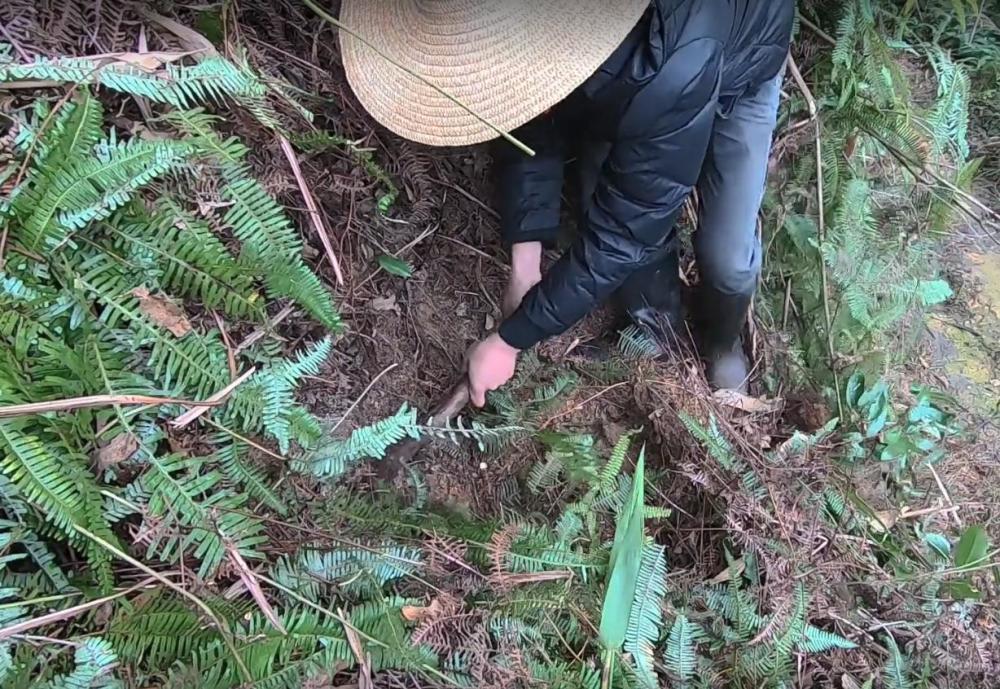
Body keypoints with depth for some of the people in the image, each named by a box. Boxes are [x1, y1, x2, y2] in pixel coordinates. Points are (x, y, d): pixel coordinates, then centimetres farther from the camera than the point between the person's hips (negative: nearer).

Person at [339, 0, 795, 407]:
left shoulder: (672, 66, -49)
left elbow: (621, 232, -39)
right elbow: (529, 130, -15)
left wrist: (508, 340, -32)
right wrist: (525, 261, -23)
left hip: (739, 59, -4)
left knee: (727, 257, -9)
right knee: (609, 210, -5)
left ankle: (721, 341, 27)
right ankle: (655, 324, 26)